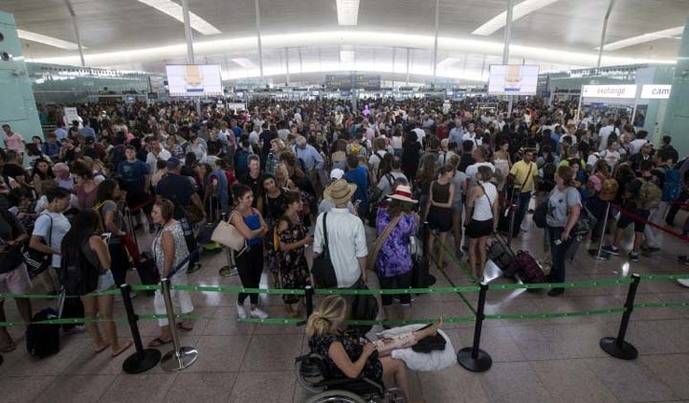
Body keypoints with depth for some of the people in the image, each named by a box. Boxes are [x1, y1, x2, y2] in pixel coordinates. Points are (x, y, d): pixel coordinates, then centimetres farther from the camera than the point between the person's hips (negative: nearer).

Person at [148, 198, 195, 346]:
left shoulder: (166, 233, -29)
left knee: (161, 301, 6)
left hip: (172, 271, -9)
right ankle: (187, 322, 39)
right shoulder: (176, 223, -2)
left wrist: (164, 277, -18)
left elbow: (169, 258, -26)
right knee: (182, 293, 22)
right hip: (181, 266, 9)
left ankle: (166, 334, 20)